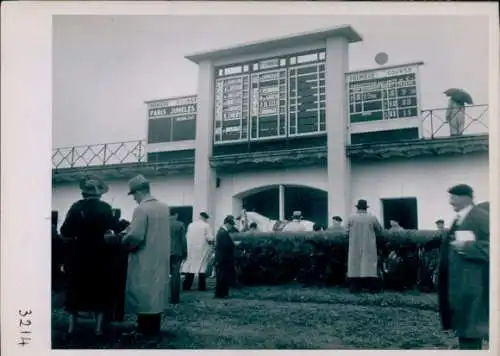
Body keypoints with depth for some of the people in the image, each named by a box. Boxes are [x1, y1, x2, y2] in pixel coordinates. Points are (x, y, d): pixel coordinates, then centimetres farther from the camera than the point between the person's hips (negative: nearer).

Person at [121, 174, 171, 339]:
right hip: (160, 258, 8)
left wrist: (124, 242, -4)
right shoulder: (165, 207, 7)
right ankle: (154, 327, 20)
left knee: (143, 294, 1)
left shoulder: (141, 209, -17)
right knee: (156, 291, 13)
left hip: (144, 260, -7)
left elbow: (135, 236, -23)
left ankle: (144, 329, 5)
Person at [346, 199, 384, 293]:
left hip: (355, 248, 1)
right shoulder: (372, 218, -2)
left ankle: (354, 288, 4)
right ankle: (372, 288, 1)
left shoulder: (351, 218, -2)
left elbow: (347, 232, 1)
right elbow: (379, 229, 9)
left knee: (355, 266, 4)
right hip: (369, 248, 0)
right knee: (369, 266, 2)